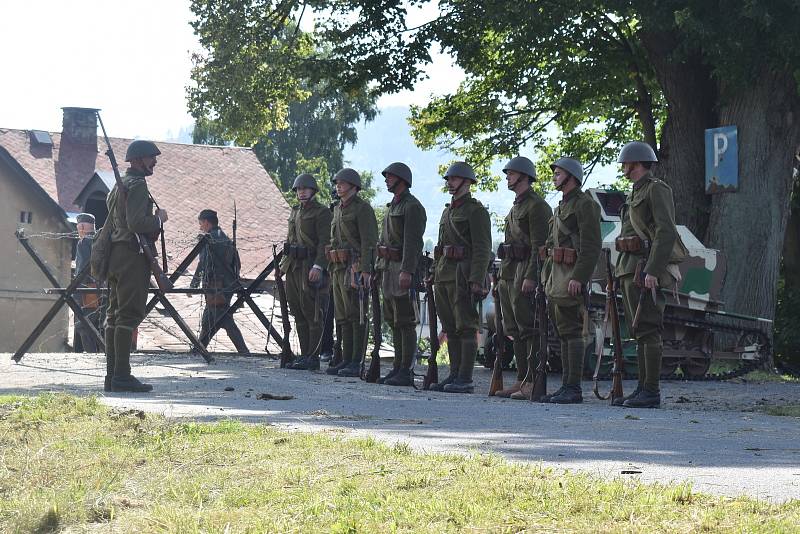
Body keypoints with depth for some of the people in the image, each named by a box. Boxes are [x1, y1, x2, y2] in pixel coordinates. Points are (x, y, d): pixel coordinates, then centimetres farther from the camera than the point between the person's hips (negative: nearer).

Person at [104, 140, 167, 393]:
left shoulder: (119, 185, 21)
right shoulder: (137, 185, -11)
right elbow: (137, 223, -22)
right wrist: (158, 218, -5)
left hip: (115, 255, 10)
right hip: (132, 255, -10)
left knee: (115, 315, 9)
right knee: (129, 315, -11)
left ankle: (112, 376, 10)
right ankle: (122, 375, -14)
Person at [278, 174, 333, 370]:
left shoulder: (322, 212, -6)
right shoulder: (295, 212, 18)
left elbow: (325, 242, -14)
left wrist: (318, 266, -23)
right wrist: (283, 263, 18)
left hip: (311, 267, -8)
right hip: (293, 266, 8)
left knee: (312, 313, -8)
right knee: (298, 313, 9)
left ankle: (313, 357, -6)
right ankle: (304, 355, 13)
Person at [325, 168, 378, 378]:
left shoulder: (362, 208, -7)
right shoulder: (338, 209, 20)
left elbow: (368, 241, -15)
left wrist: (365, 270, -22)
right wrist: (332, 269, 18)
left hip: (355, 267, -9)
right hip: (338, 267, 9)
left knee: (356, 316, -8)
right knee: (342, 317, 10)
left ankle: (356, 363, -8)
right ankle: (346, 360, 14)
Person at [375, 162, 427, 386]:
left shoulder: (412, 207, -10)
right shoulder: (391, 206, 20)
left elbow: (412, 242, -19)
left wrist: (407, 271, -26)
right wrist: (379, 266, 18)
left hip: (403, 268, -10)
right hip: (388, 267, 10)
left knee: (405, 323, -9)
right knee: (393, 322, 11)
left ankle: (406, 372, -9)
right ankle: (398, 367, 16)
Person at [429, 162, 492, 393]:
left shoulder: (476, 210, -6)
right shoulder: (448, 210, 21)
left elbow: (482, 249, -13)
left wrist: (477, 281, -20)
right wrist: (435, 275, 19)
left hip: (463, 275, -9)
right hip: (444, 274, 9)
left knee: (466, 327, -8)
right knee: (450, 328, 9)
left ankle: (465, 379, -8)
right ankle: (454, 375, 13)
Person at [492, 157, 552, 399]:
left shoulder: (537, 206, -9)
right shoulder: (516, 207, 22)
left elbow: (539, 245, -16)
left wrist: (530, 277, -23)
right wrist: (503, 276, 21)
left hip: (525, 271, -10)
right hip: (509, 273, 10)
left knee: (528, 329, -11)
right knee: (515, 330, 9)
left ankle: (534, 382, -12)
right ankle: (522, 380, 11)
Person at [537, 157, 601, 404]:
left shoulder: (585, 204, -8)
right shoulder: (562, 207, 22)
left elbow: (591, 245, -17)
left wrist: (578, 277, -24)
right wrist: (548, 278, 20)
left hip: (572, 274, -10)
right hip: (557, 274, 10)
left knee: (572, 332, -11)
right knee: (564, 332, 9)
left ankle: (573, 388, -12)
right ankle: (566, 385, 11)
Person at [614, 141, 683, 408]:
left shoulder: (657, 190, -9)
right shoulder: (637, 194, 21)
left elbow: (666, 233, -18)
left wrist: (652, 271, -24)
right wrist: (623, 273, 21)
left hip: (647, 268, -10)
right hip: (630, 268, 10)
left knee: (647, 330, -11)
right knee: (639, 332, 9)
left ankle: (651, 392, -11)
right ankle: (643, 389, 11)